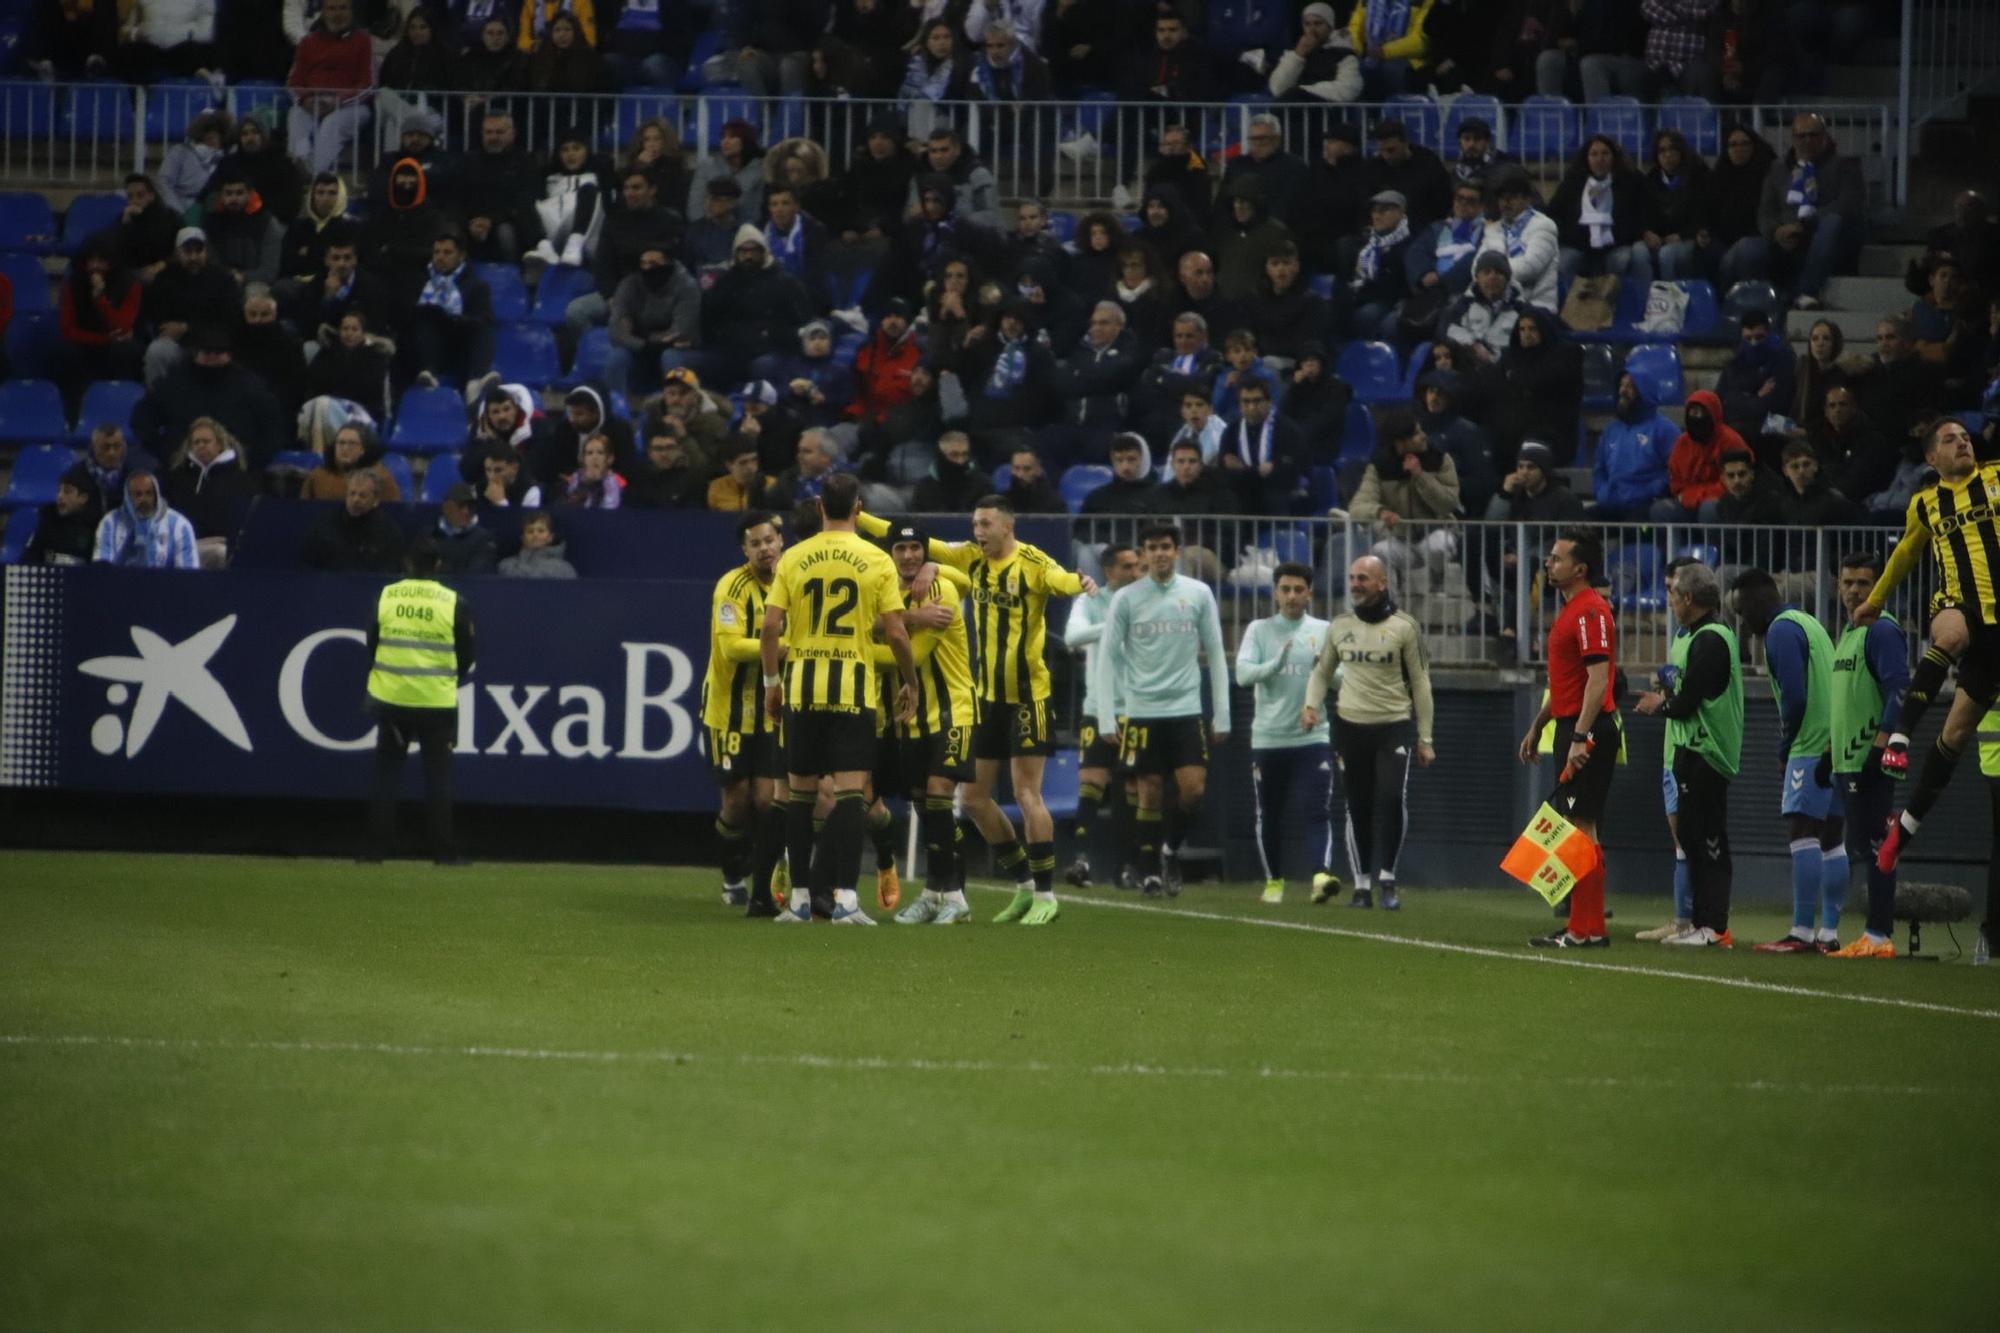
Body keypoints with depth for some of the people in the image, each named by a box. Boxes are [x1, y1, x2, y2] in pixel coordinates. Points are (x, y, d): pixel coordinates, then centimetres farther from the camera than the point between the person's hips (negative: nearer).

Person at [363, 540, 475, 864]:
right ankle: (443, 851, 2)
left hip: (391, 699, 1)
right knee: (437, 775, 4)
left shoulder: (386, 597, -2)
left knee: (386, 774, 8)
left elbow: (371, 646, 6)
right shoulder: (453, 604, -6)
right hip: (437, 701, -1)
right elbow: (467, 654, 1)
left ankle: (376, 847, 5)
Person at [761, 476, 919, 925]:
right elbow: (896, 633, -4)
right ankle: (845, 899, -13)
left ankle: (799, 900, 13)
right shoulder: (876, 561, -2)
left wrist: (771, 680, 11)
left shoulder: (793, 559, 3)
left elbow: (771, 625, -1)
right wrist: (910, 684, 9)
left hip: (802, 686, 2)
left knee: (800, 792, 10)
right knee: (850, 791, -5)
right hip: (853, 687, -2)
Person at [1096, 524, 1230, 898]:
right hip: (1141, 710, -1)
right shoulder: (1126, 599, 1)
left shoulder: (1199, 594, 4)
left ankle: (1171, 850, 15)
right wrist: (1108, 717, -4)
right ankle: (1149, 872, 11)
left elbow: (1215, 655, 7)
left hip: (1186, 709, 1)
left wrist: (1221, 715, 4)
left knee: (1194, 788, -9)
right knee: (1150, 793, 1)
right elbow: (1108, 657, 2)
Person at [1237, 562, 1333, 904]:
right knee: (1269, 816, 8)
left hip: (1312, 737, -1)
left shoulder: (1324, 631, 6)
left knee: (1316, 810, -16)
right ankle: (1274, 880, 23)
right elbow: (1243, 673, -7)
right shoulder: (1259, 630, 5)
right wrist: (1276, 664, -24)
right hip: (1267, 738, 1)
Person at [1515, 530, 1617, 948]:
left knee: (1581, 828, -10)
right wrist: (1537, 727, 28)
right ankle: (1583, 925, 13)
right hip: (1571, 728, 10)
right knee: (1576, 830, 11)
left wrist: (1580, 738, -26)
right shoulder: (1570, 611, 18)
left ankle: (1588, 929, -10)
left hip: (1588, 731, -10)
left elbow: (1598, 679, -22)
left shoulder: (1591, 611, -14)